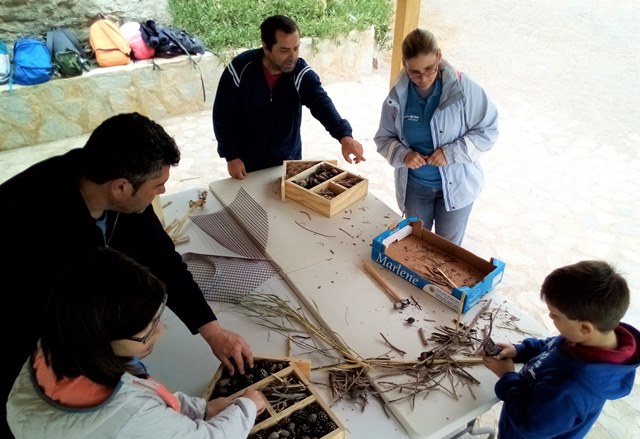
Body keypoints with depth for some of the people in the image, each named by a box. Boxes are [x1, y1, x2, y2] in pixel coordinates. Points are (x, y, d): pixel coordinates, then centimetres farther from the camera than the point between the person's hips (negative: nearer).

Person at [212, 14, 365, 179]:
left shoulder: (302, 73, -15)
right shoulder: (240, 69, -18)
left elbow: (322, 104, -31)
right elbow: (223, 115, -10)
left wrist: (344, 135, -49)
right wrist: (231, 156, -13)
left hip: (288, 162, 1)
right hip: (247, 163, -1)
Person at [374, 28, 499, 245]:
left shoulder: (463, 88, -18)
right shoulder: (398, 96, -11)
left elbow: (487, 130, -12)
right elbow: (384, 138, 0)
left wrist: (452, 153, -24)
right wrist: (403, 154, -21)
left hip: (456, 185, -2)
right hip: (414, 186, 2)